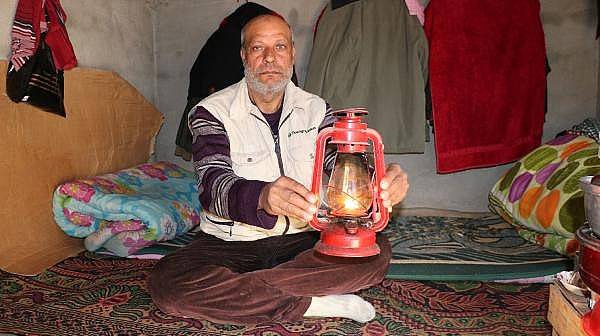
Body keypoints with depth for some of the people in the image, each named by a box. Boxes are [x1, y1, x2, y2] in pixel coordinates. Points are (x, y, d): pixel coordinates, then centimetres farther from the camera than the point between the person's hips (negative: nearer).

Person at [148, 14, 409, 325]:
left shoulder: (315, 110, 4)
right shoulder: (212, 112, -7)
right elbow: (213, 185, -24)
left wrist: (381, 181, -36)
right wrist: (263, 197, -48)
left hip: (302, 241, 3)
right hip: (229, 244, -2)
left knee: (377, 250, -21)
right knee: (166, 283, -30)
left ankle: (236, 292, -19)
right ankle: (316, 304, -22)